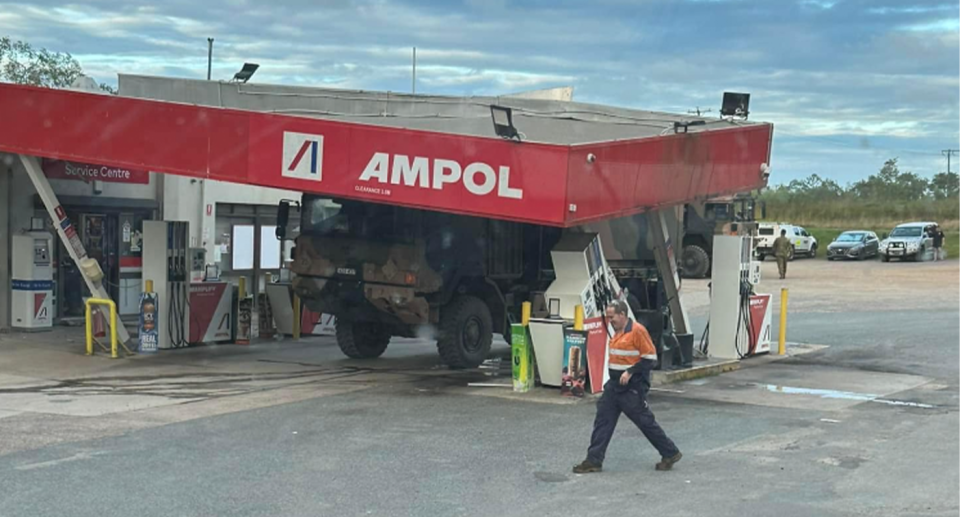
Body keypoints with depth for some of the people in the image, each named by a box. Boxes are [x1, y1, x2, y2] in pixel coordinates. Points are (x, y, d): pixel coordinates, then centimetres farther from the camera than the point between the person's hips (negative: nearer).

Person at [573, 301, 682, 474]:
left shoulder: (637, 331, -15)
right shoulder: (618, 332, 12)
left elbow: (650, 358, -16)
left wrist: (630, 372, -22)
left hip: (633, 388, -9)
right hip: (614, 385, 9)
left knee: (645, 422, 1)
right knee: (603, 420, 3)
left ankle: (670, 454, 17)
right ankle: (594, 461, 6)